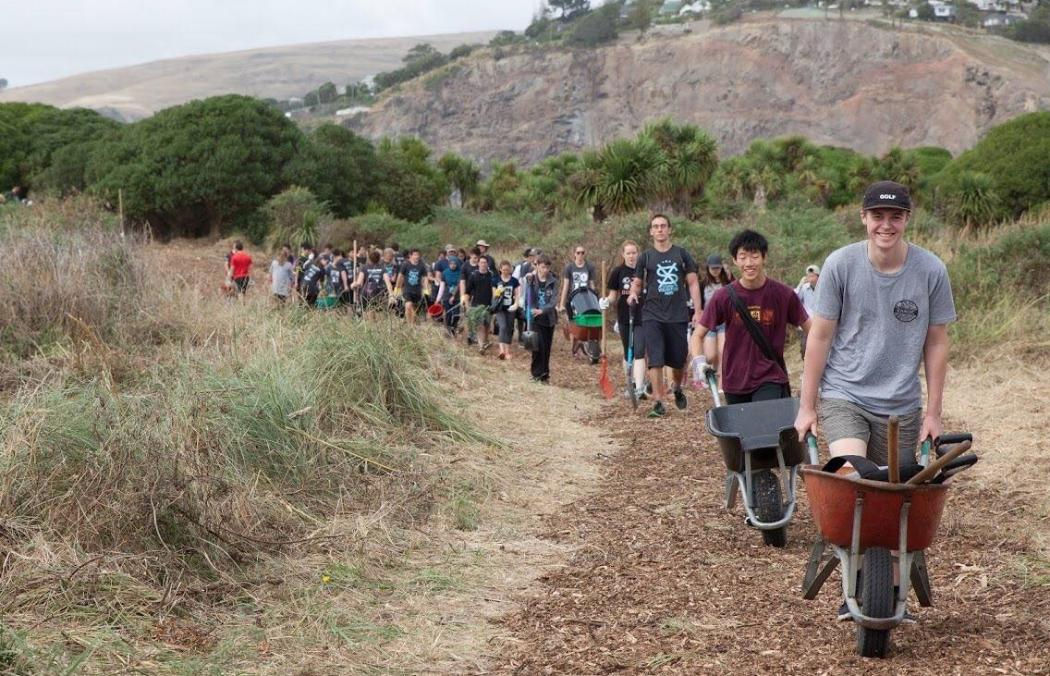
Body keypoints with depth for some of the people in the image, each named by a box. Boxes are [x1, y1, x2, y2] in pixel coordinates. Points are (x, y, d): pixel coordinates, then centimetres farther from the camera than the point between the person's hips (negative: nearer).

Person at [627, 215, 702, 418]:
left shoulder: (682, 254, 6)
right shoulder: (646, 257, 6)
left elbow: (693, 283, 7)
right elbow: (638, 283, 11)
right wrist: (633, 293, -13)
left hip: (678, 315, 1)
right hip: (652, 315, -1)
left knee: (679, 360, 7)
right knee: (655, 360, -9)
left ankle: (677, 388, 36)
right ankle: (658, 402, -6)